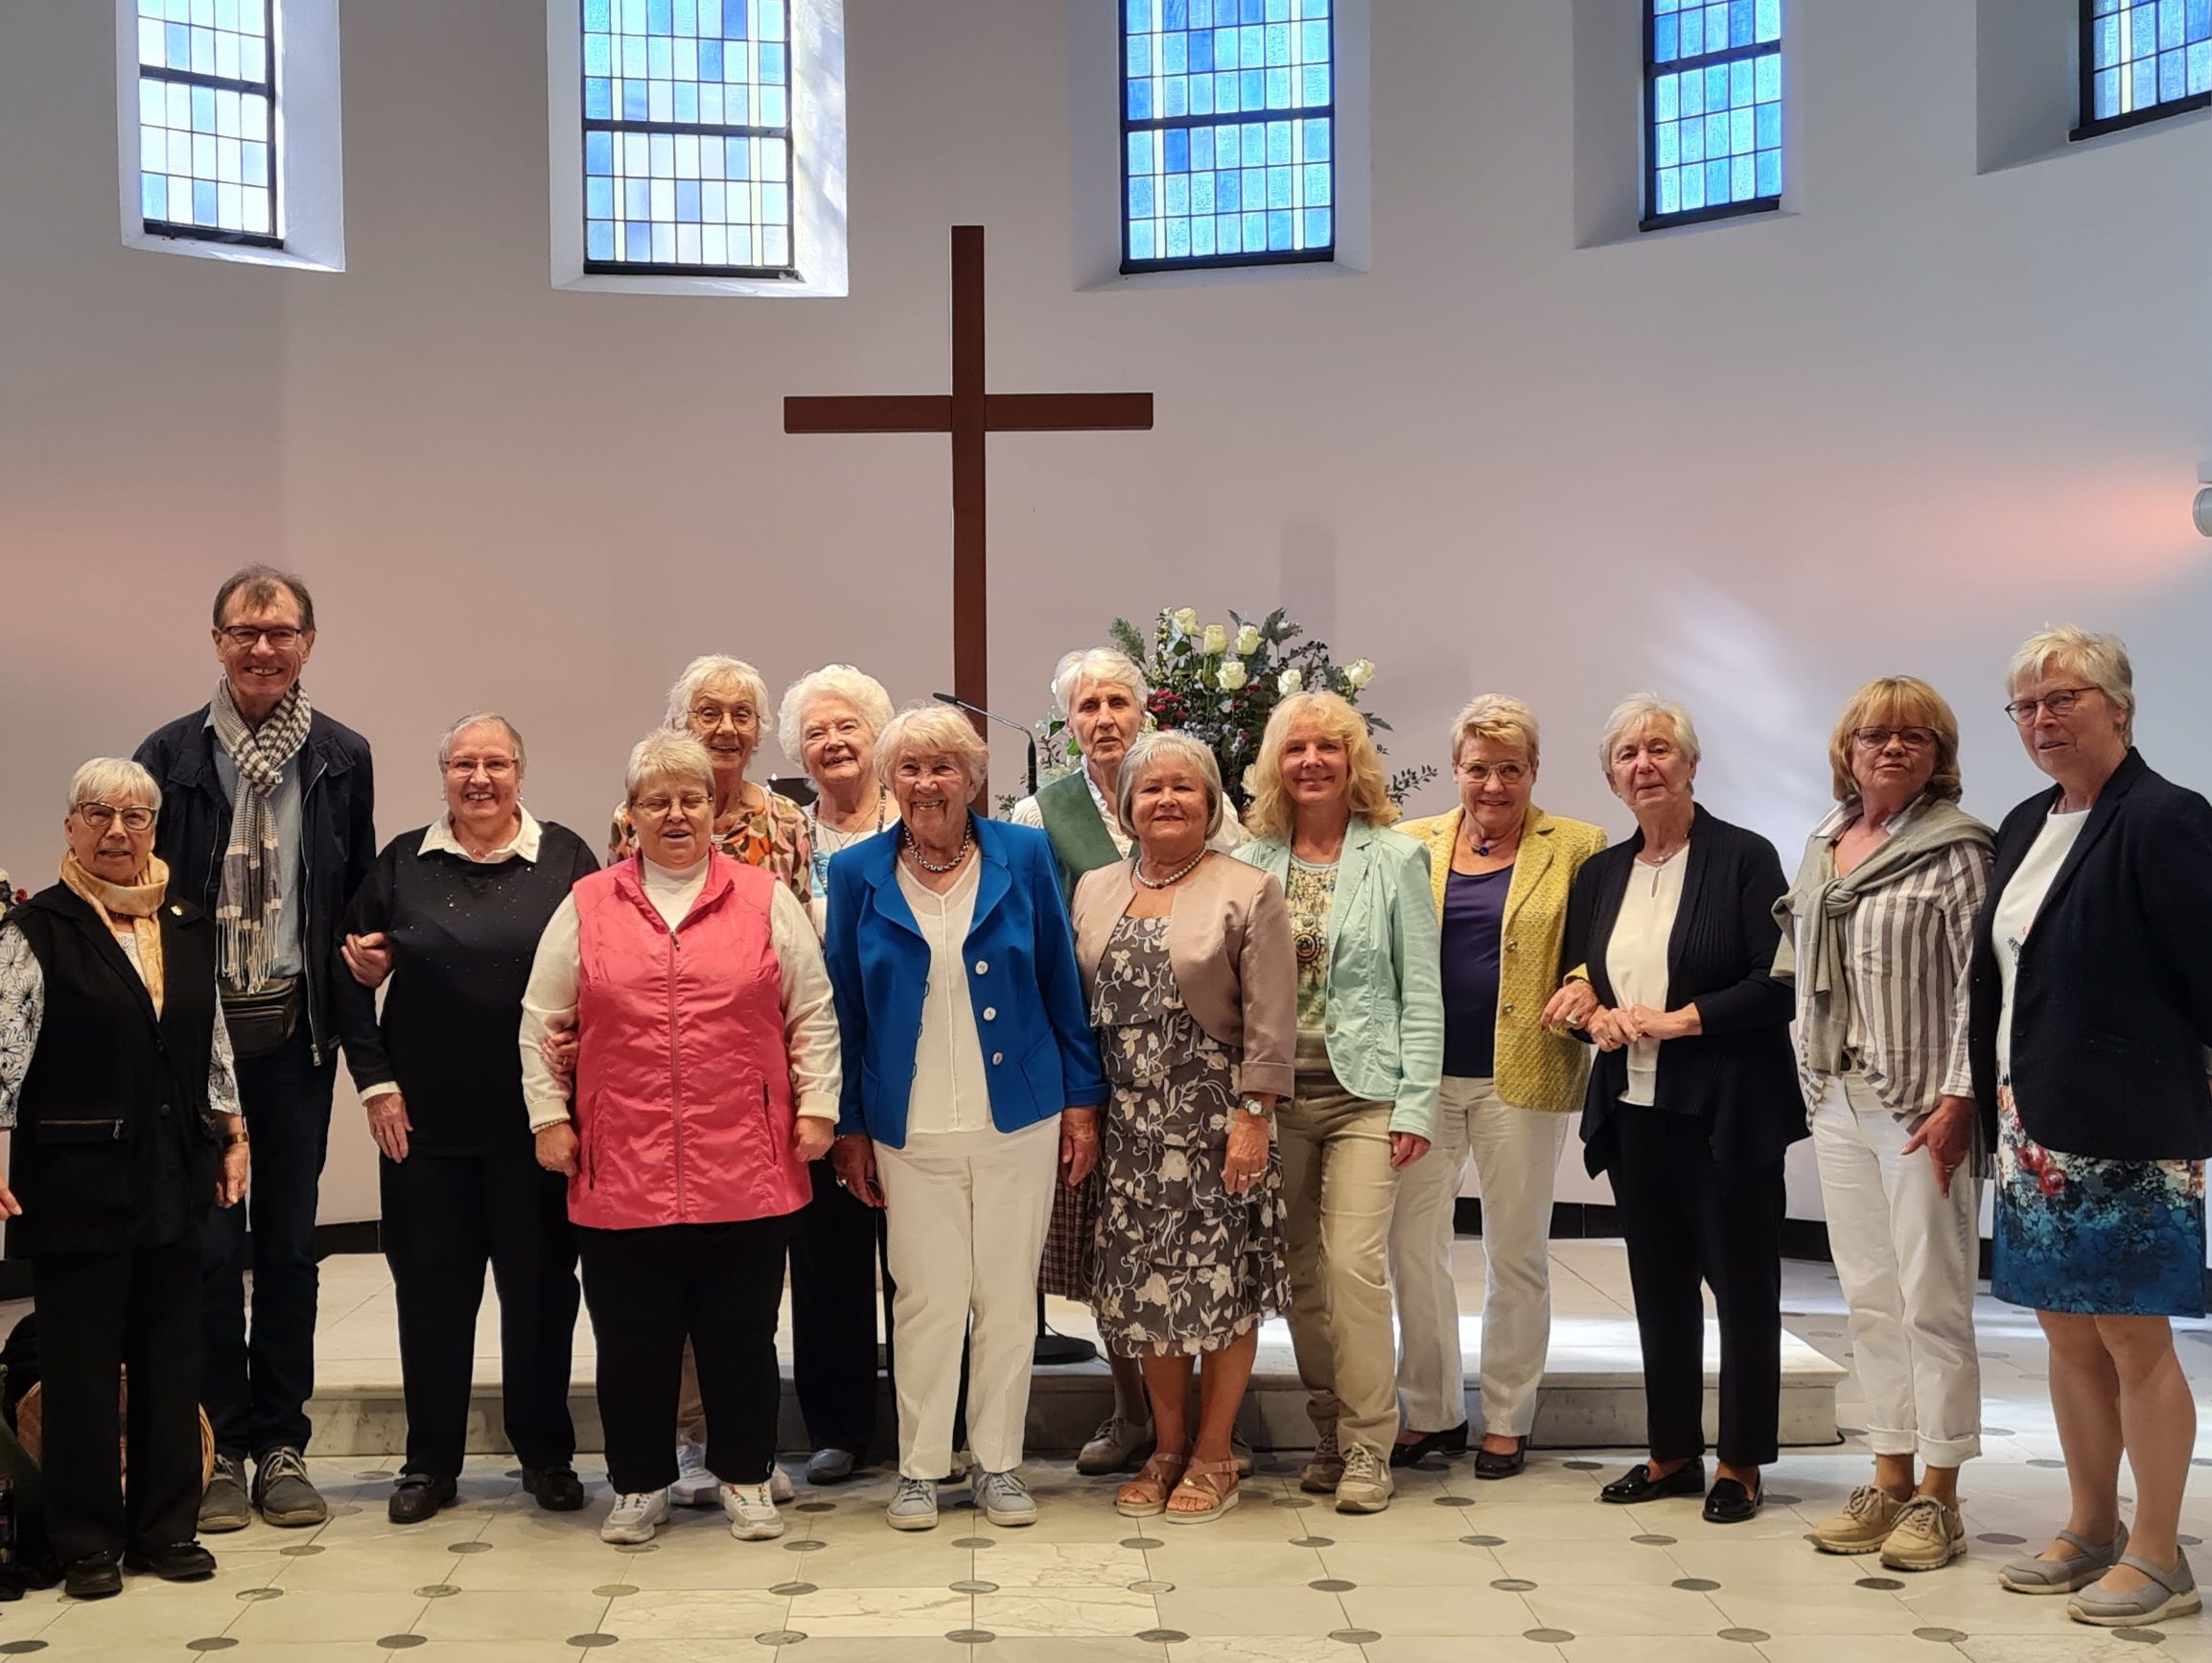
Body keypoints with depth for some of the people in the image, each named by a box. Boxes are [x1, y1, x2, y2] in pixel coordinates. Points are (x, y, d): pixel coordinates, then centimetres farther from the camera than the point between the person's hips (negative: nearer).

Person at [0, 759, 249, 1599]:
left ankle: (166, 1527, 21)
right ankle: (87, 1540, 15)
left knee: (172, 1356, 9)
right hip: (76, 1181, -5)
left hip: (173, 1180, 5)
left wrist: (232, 1136, 13)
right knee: (80, 1363, 4)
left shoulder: (190, 928, 10)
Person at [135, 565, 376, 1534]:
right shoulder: (170, 755, -1)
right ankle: (219, 1446, 14)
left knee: (289, 1243, 8)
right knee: (206, 1243, 2)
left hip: (295, 1031, 2)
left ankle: (281, 1445, 18)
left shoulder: (342, 759, 4)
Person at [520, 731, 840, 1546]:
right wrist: (549, 1116, 5)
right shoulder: (586, 907, 8)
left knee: (741, 1333, 8)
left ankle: (746, 1479, 22)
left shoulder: (766, 898, 7)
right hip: (621, 1170, 1)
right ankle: (639, 1486, 21)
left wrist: (816, 1106, 2)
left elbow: (813, 1013, 7)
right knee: (632, 1340, 7)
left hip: (745, 1168, 0)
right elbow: (542, 1022, 10)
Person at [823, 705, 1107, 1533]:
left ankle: (999, 1463, 20)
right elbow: (844, 1006, 5)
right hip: (910, 1128, 0)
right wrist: (849, 1126, 3)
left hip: (1018, 1116, 0)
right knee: (926, 1298, 3)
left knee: (1009, 1297, 7)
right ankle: (919, 1467, 18)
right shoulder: (858, 873, 1)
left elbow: (1061, 984, 4)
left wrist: (1082, 1099, 2)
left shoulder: (1024, 856, 0)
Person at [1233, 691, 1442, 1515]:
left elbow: (1421, 992, -1)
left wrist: (1415, 1104, -7)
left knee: (1354, 1264, -11)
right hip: (1275, 1094, 3)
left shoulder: (1395, 859, 0)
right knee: (1301, 1274, 6)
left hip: (1364, 1092, -3)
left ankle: (1367, 1446, 0)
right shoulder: (1251, 862, 6)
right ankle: (1328, 1431, 19)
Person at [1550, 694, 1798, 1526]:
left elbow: (1776, 987, -12)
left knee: (1742, 1283, 4)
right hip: (1634, 1108, 5)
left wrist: (1674, 1020, -18)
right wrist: (1594, 1013, -7)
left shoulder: (1745, 858, -7)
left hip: (1728, 1111, -5)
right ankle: (1671, 1450, 23)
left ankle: (1741, 1462, 15)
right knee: (1659, 1285, 12)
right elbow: (1575, 981, 15)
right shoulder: (1600, 874, 10)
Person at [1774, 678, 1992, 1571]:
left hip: (1923, 1109, -6)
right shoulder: (1821, 845, 13)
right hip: (1838, 1104, 7)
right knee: (1869, 1300, 11)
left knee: (1933, 1301, -1)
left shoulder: (1956, 850, -7)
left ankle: (1938, 1497, 8)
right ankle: (1889, 1481, 20)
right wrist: (1812, 1077, 12)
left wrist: (1956, 1101, -17)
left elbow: (1979, 988, -11)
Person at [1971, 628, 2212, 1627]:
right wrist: (1985, 1105, 12)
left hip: (2128, 1135, -8)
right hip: (2033, 1132, 8)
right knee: (2067, 1332, 14)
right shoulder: (2025, 828, 12)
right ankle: (2090, 1532, 27)